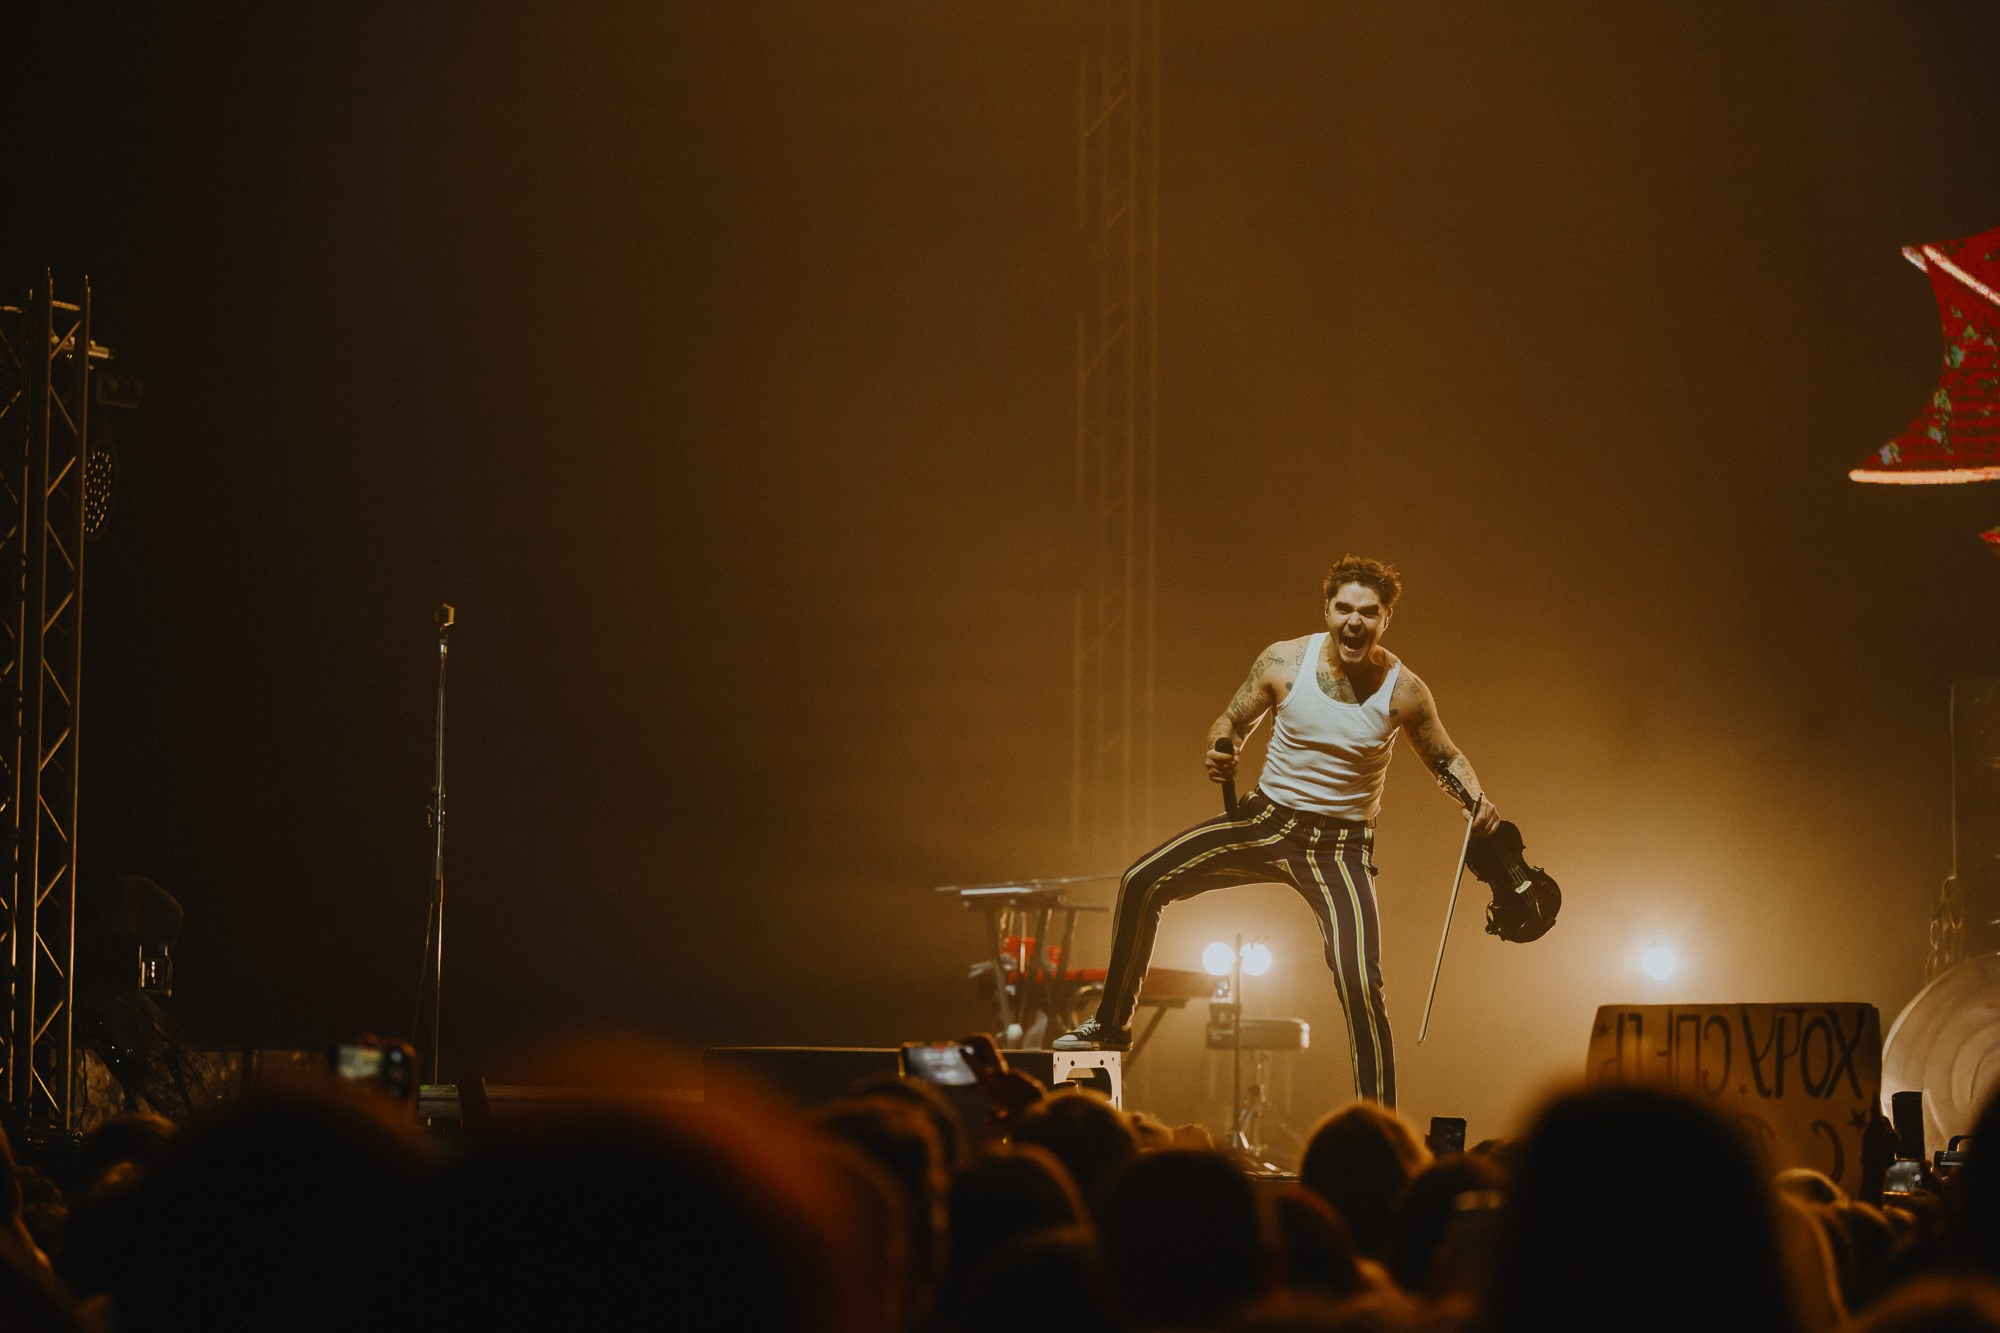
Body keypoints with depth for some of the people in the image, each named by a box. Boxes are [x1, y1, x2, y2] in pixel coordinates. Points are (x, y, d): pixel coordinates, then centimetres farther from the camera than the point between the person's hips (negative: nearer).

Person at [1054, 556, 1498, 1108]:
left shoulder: (1403, 690, -11)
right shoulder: (1284, 661, -9)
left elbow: (1446, 759, 5)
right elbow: (1233, 721, 6)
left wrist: (1477, 799, -16)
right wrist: (1219, 752, -17)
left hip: (1340, 845, -3)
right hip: (1267, 817, 3)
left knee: (1360, 982, -20)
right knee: (1142, 883, -6)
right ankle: (1112, 1025, 13)